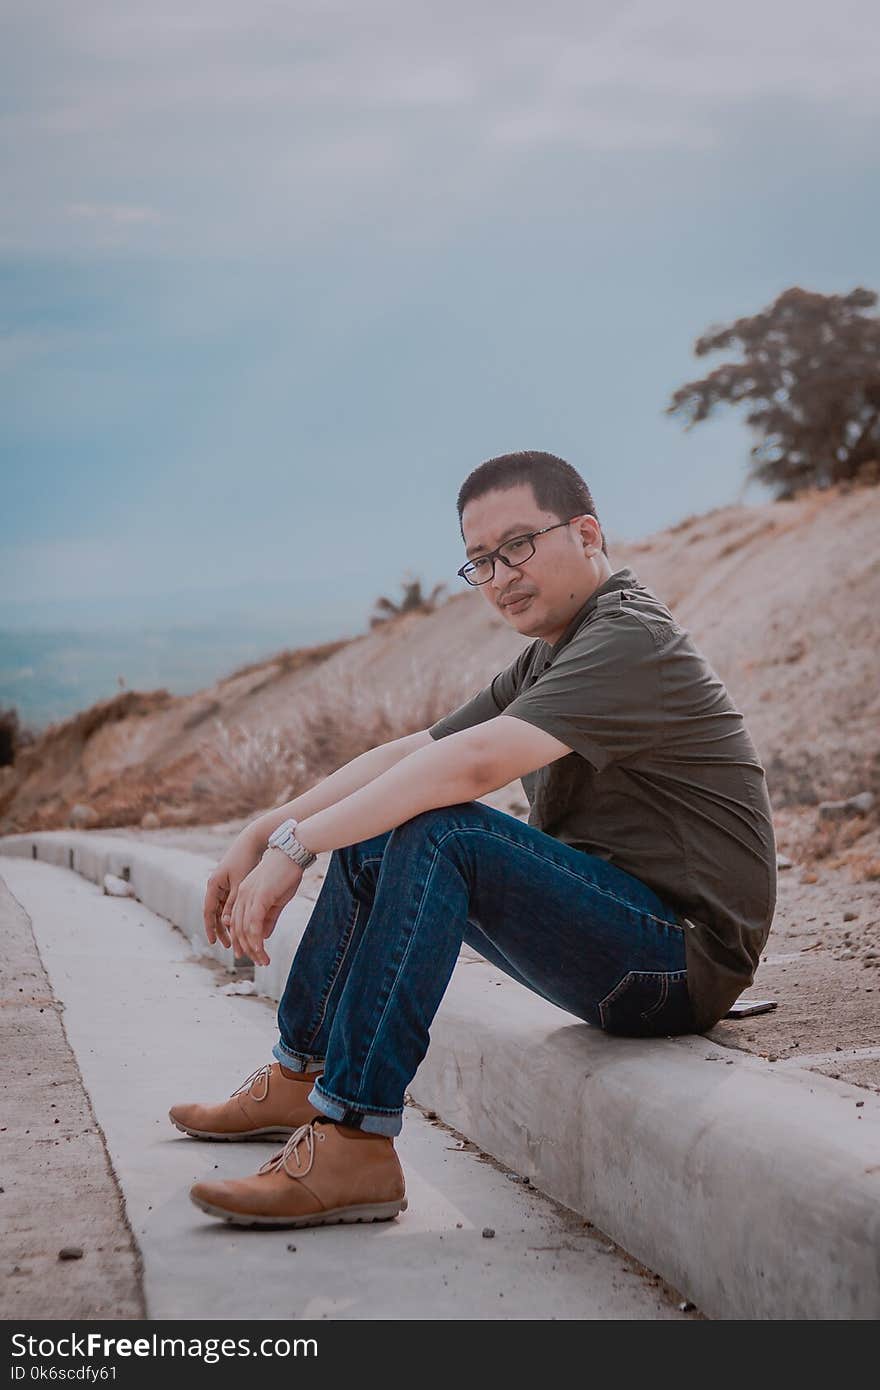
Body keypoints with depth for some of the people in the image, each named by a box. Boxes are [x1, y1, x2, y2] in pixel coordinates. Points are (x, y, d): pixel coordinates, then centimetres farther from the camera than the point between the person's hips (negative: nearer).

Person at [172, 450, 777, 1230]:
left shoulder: (630, 641, -17)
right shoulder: (545, 660, 15)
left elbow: (473, 764, -29)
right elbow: (411, 752, 12)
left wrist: (295, 845, -27)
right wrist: (260, 834, 1)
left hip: (683, 955, -10)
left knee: (437, 832, -27)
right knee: (372, 837, 11)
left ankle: (353, 1144, -27)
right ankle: (299, 1075, 17)